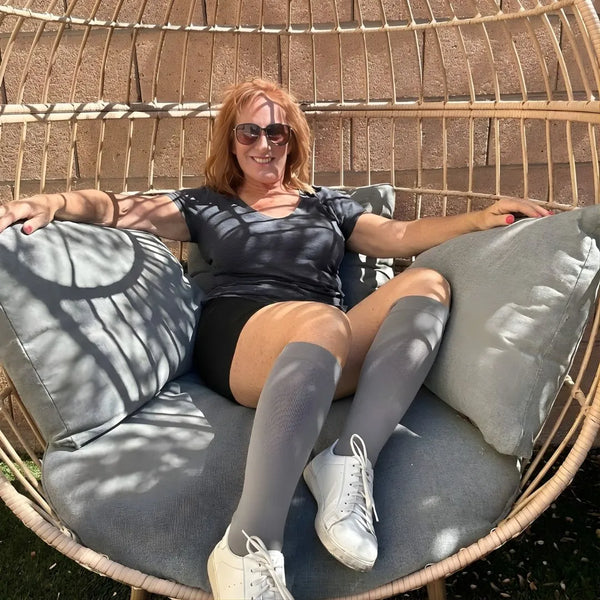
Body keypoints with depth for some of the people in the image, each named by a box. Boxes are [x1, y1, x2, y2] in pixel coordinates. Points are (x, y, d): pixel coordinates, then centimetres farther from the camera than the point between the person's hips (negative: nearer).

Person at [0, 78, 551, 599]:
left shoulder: (326, 204, 29)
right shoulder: (206, 206, 23)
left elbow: (402, 236, 20)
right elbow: (117, 209, 13)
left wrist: (482, 218, 9)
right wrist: (54, 204, -7)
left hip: (337, 360, 3)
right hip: (240, 340, -3)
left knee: (427, 284, -21)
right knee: (323, 321, -37)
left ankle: (351, 461, -36)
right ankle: (250, 547, -43)